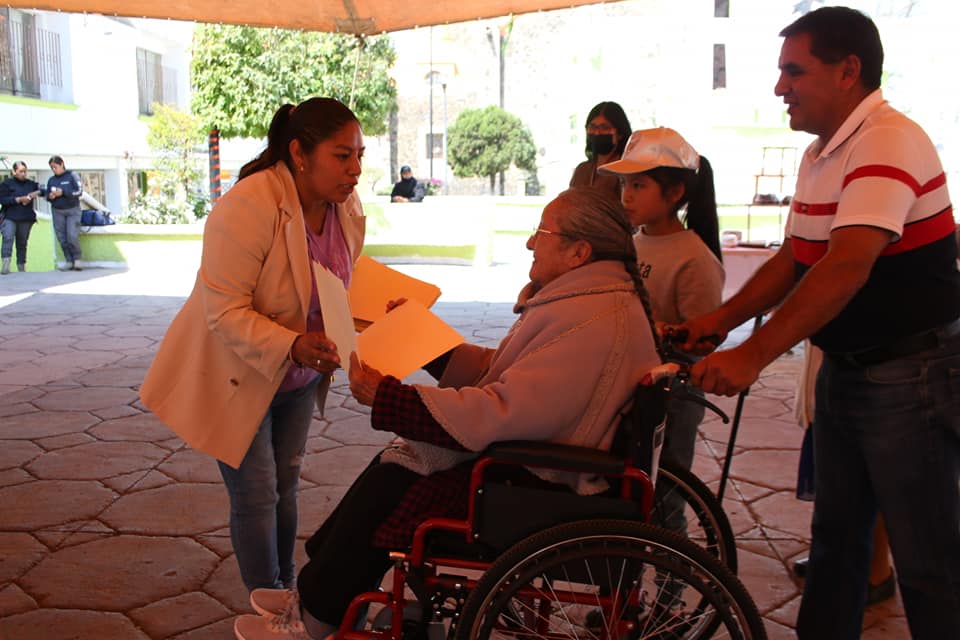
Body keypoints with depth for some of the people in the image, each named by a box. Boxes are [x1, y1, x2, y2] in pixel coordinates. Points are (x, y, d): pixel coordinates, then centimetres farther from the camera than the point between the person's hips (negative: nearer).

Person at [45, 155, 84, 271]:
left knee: (73, 236, -15)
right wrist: (50, 197, -9)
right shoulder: (51, 180, 10)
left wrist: (63, 192, -19)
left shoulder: (72, 176, -1)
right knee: (62, 238, -2)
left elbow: (79, 191, -8)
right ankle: (69, 261, 3)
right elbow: (47, 195, 16)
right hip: (58, 212, 4)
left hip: (72, 210, -4)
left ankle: (77, 259, -1)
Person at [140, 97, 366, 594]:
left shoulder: (348, 207, -7)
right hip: (237, 373, -6)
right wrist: (291, 345, -43)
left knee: (286, 482, 19)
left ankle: (287, 585, 37)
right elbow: (225, 313, -29)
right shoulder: (247, 207, -30)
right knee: (256, 495, 2)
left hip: (297, 374, 7)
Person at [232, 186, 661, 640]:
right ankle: (315, 592, 16)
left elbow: (502, 414, -30)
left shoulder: (595, 322, -25)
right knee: (392, 462, 4)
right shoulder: (581, 297, 8)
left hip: (535, 483, -10)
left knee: (389, 484, -8)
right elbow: (498, 372, 12)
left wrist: (385, 397, -26)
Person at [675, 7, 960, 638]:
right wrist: (726, 315, 0)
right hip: (845, 367, 9)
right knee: (836, 534, 20)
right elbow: (795, 256, 13)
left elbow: (848, 265, -32)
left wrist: (753, 355, -36)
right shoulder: (820, 155, 9)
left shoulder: (889, 142, -21)